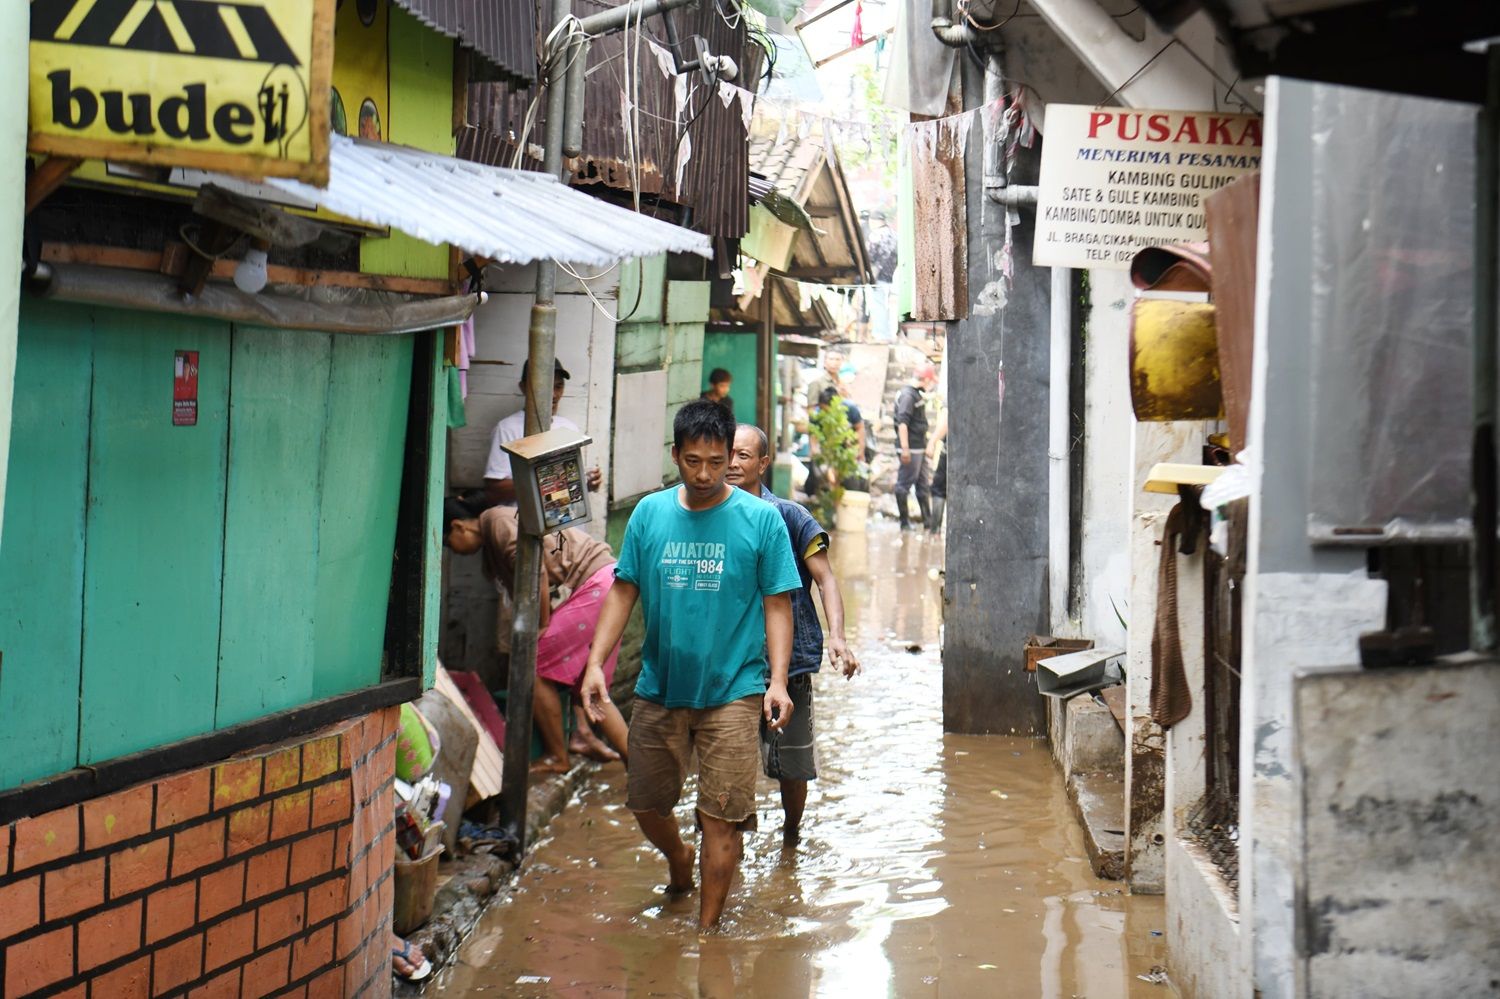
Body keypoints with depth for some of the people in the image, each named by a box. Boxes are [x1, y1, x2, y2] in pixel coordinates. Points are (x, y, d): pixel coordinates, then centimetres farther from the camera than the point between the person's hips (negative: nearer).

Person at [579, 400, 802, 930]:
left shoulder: (761, 519, -5)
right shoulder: (649, 513, 3)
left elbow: (777, 604, -4)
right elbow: (624, 590, 6)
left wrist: (777, 680, -13)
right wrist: (595, 662, -2)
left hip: (732, 691, -3)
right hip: (659, 688, 3)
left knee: (722, 815, -2)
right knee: (645, 802, 14)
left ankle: (707, 930, 11)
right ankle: (679, 859, 46)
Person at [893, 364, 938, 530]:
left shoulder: (916, 394, 16)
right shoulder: (908, 395, -15)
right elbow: (902, 422, -22)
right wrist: (905, 448, -26)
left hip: (919, 448, 10)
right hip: (910, 448, -10)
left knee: (922, 484, 14)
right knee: (904, 484, -3)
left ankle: (927, 518, 21)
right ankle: (905, 521, 2)